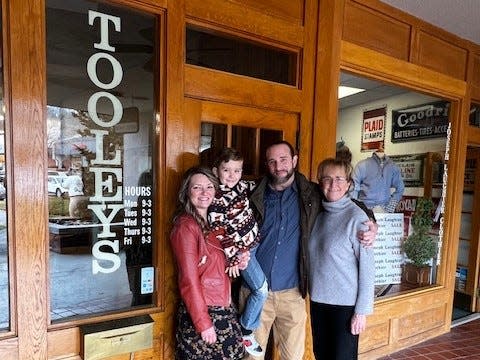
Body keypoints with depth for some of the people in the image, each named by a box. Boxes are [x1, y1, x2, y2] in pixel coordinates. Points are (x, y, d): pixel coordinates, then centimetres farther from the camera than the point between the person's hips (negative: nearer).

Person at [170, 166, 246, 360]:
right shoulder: (186, 226, -17)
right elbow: (189, 280, -17)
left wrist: (237, 263, -2)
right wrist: (203, 323, -15)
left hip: (224, 310, 7)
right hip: (200, 313, -7)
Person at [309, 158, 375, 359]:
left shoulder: (356, 217, -14)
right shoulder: (318, 214, 2)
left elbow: (367, 267, -13)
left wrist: (362, 311, -12)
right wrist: (312, 291, 5)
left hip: (346, 303, -5)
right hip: (317, 300, 5)